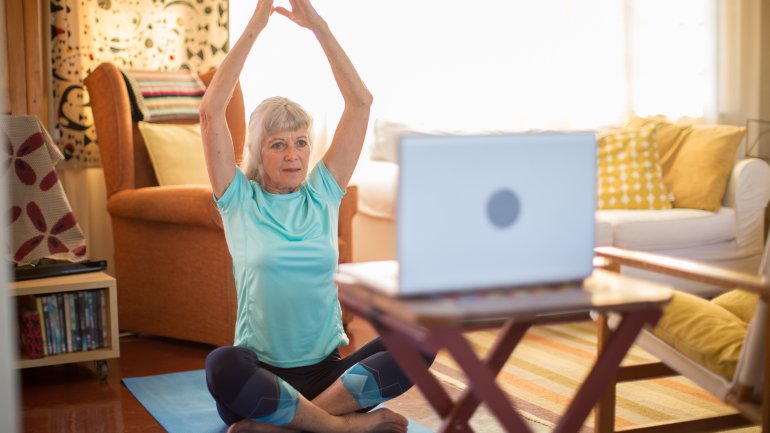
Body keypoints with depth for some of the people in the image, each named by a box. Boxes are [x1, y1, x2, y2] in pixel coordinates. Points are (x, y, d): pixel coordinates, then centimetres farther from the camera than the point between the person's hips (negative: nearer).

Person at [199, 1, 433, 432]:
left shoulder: (323, 194, 9)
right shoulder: (240, 200, 3)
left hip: (327, 370, 3)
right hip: (263, 372, -3)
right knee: (223, 365, -38)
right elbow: (211, 111, -9)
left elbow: (361, 102, 4)